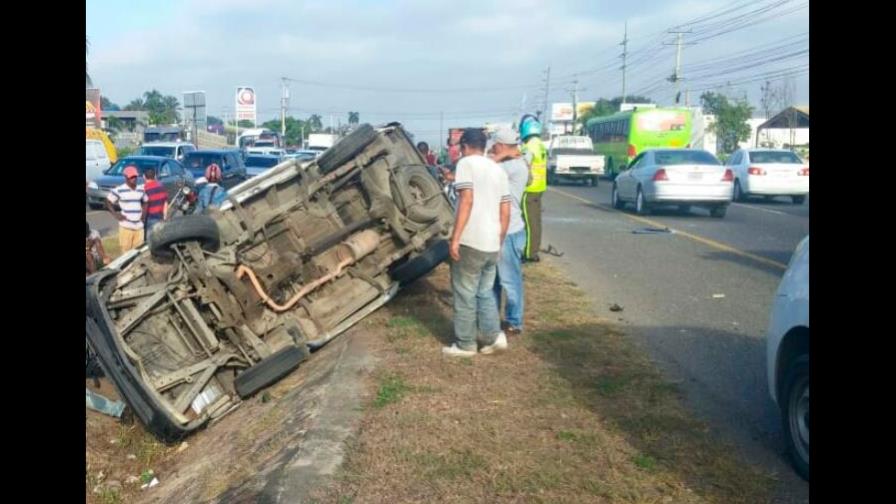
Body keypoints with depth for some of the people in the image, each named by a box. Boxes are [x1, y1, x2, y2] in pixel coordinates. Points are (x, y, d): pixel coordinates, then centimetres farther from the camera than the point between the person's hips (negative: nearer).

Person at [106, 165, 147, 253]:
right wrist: (115, 214, -6)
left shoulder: (141, 190, 10)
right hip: (126, 226, -4)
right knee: (126, 250, -3)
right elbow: (108, 202, 3)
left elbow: (144, 202, 27)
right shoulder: (119, 190, -5)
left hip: (139, 226, 4)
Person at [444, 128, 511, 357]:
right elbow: (505, 212, 15)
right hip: (492, 244, 7)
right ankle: (494, 336, 18)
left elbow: (467, 200, -17)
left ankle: (465, 344, 13)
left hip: (470, 242, -7)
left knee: (465, 295, 5)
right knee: (485, 292, 21)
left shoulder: (466, 163, -5)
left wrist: (455, 238, -17)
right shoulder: (498, 169, 16)